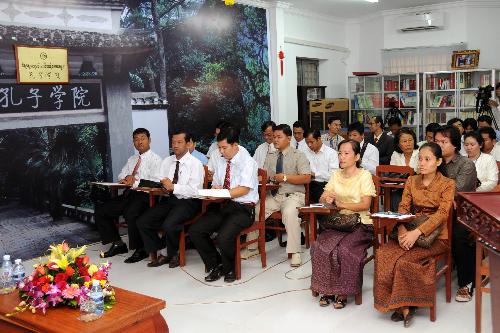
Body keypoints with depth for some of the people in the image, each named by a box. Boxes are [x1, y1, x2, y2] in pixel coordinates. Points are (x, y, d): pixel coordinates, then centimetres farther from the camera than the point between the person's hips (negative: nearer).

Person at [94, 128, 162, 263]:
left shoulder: (155, 159, -1)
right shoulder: (132, 159, 24)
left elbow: (155, 182, -13)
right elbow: (121, 175, 23)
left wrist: (135, 182, -16)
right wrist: (127, 177, 0)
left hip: (145, 195, -8)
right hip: (128, 194, 8)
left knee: (130, 214, -36)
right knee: (100, 211, -2)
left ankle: (140, 249, -16)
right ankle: (118, 244, 9)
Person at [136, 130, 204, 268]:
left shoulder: (195, 164, -6)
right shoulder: (167, 161, 15)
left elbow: (194, 190, -16)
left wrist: (173, 187, -21)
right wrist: (161, 185, -12)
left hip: (187, 202, -6)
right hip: (168, 200, 6)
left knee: (169, 225, -30)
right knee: (142, 221, -12)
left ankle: (172, 254, 0)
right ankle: (155, 253, 5)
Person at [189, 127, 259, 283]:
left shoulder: (247, 162, -7)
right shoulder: (222, 163, 14)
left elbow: (244, 189, -17)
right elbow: (215, 185, 20)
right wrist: (214, 190, -5)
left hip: (243, 209, -7)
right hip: (224, 206, 7)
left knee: (223, 237, -30)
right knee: (195, 231, -9)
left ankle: (230, 268, 3)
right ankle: (216, 265, 8)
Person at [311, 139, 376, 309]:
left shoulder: (364, 175, -1)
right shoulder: (336, 175, 14)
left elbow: (365, 205, -10)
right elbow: (322, 199, 9)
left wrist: (342, 204, -21)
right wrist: (326, 198, -16)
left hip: (360, 223, -4)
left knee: (344, 249, -30)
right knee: (319, 246, -23)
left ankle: (342, 292, -10)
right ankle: (326, 289, -8)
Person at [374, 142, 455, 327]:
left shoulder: (447, 184, -2)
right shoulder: (411, 181, 12)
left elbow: (442, 213, -15)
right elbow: (403, 207, 4)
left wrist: (417, 232, -27)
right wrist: (401, 229, -17)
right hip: (411, 232, 4)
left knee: (404, 260, -29)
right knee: (383, 253, -23)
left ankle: (404, 305, -6)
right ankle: (403, 305, -14)